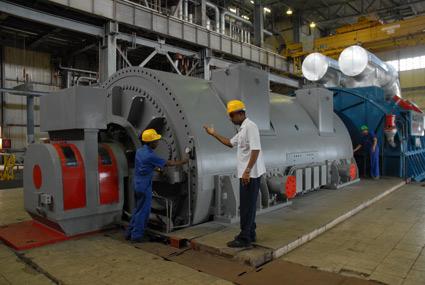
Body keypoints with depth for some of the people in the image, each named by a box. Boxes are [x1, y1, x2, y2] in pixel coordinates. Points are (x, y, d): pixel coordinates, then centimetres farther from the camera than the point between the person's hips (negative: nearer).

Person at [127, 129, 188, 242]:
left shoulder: (140, 151, 4)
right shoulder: (150, 155, -21)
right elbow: (168, 163, -14)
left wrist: (155, 168, 16)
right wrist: (182, 162, -2)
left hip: (137, 184, 9)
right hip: (144, 186, -9)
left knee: (138, 209, 19)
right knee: (143, 211, 3)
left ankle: (130, 233, 27)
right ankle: (136, 236, 12)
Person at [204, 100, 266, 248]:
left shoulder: (250, 126, -17)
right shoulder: (243, 129, 15)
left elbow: (256, 150, -24)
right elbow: (230, 143, 27)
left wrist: (247, 171, -26)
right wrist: (214, 134, 26)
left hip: (250, 174, -10)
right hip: (246, 173, 10)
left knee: (247, 206, -2)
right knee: (247, 205, 16)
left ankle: (244, 238, 7)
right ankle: (250, 234, 27)